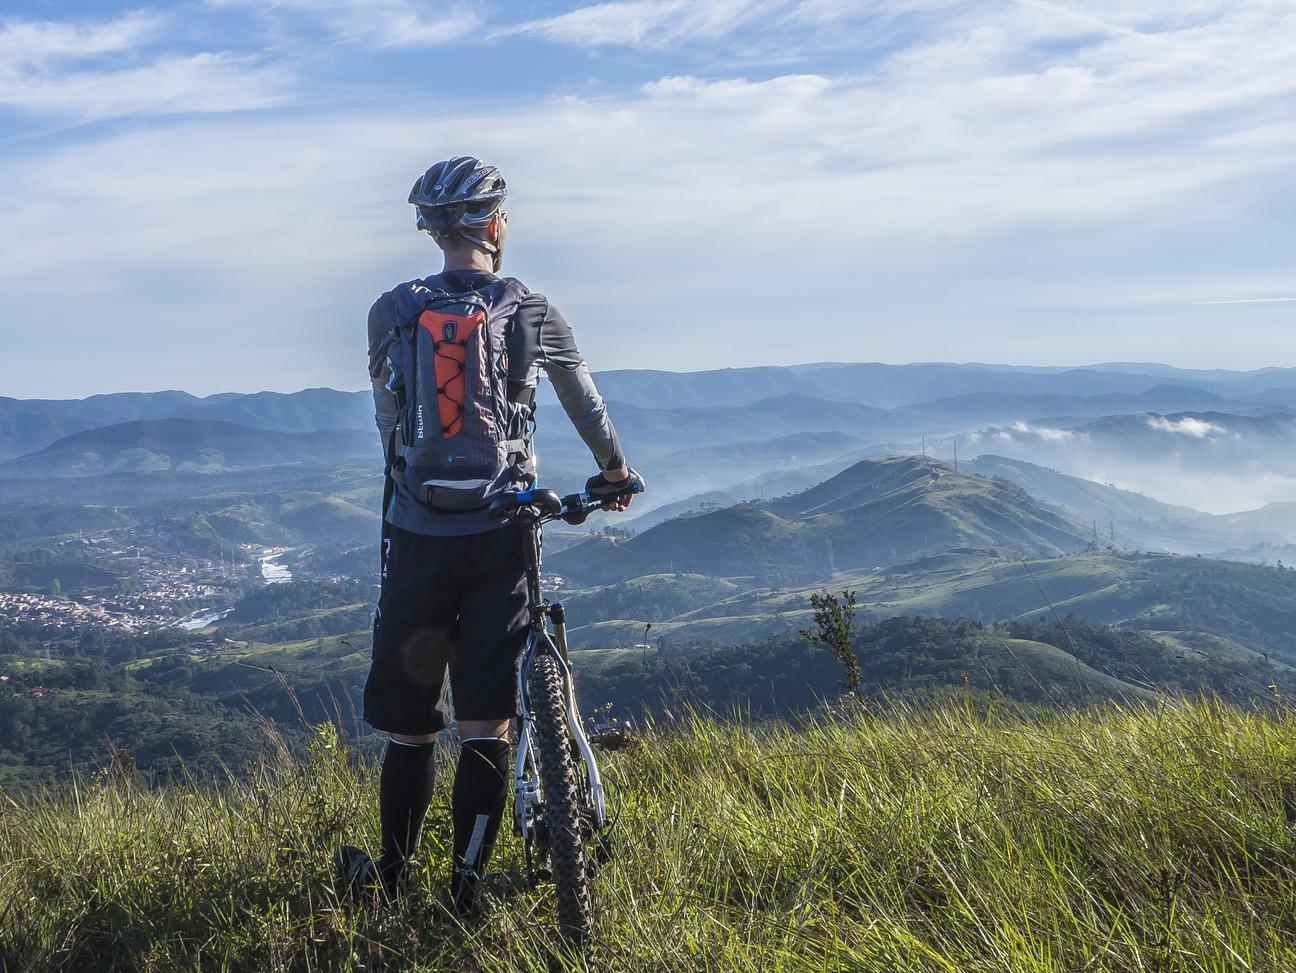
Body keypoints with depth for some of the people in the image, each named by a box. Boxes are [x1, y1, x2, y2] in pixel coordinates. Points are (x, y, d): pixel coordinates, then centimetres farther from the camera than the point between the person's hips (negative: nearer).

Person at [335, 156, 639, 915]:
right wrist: (615, 469, 36)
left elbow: (389, 423, 10)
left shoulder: (391, 312, 1)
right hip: (501, 538, -1)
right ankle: (466, 894, 6)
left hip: (419, 537, 1)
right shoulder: (533, 312, 2)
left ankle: (390, 880, 24)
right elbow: (587, 401, 18)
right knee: (486, 723, 3)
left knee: (410, 723, 11)